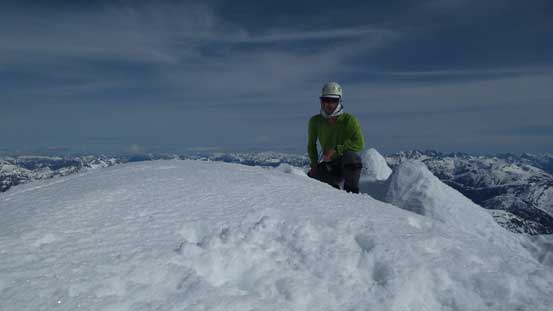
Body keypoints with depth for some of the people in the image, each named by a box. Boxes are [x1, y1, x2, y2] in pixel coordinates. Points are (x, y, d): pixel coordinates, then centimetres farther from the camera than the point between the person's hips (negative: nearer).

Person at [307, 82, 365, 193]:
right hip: (328, 166, 4)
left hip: (348, 166, -3)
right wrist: (314, 166, 0)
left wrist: (336, 149, -28)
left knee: (350, 156, -37)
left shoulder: (349, 120, -14)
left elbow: (359, 144, -23)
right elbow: (311, 145, 10)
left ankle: (352, 192, -15)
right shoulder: (315, 121, -4)